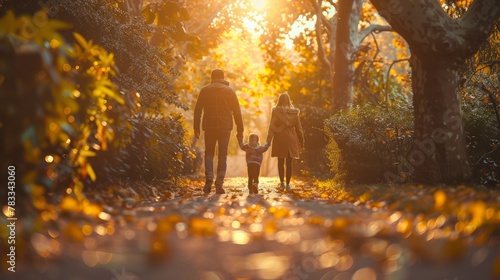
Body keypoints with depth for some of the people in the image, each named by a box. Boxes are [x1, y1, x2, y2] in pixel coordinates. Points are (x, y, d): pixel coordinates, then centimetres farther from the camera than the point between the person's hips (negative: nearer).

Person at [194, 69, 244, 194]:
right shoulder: (230, 91, 6)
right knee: (222, 155, 4)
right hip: (225, 127, 0)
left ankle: (209, 177, -11)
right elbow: (237, 112, 3)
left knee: (209, 153, 12)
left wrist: (196, 128, 7)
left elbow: (198, 110, 3)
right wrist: (240, 130, 6)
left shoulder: (205, 90, 7)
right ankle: (219, 183, -5)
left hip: (209, 127, 0)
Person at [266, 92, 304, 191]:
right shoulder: (294, 112, 1)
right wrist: (301, 141, 13)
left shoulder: (275, 111, -5)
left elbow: (272, 127, -9)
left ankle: (282, 182, 5)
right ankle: (288, 184, 4)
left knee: (280, 162, 10)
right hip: (291, 139, 1)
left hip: (279, 139, -1)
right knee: (289, 163, 5)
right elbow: (298, 128, 6)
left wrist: (268, 141, -9)